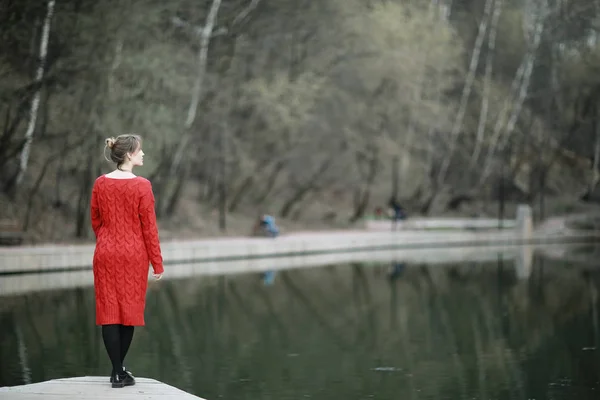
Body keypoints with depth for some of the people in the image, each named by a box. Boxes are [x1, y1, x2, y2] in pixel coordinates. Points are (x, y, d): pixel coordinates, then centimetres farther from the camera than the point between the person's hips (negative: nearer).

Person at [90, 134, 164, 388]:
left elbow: (95, 221, 8)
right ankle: (120, 371, 17)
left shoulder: (100, 184, 0)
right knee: (129, 309, 10)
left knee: (109, 310, 4)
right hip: (134, 254, -3)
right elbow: (149, 227, -10)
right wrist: (157, 262, -3)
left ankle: (117, 372, 3)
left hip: (106, 254, 3)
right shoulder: (141, 186, -12)